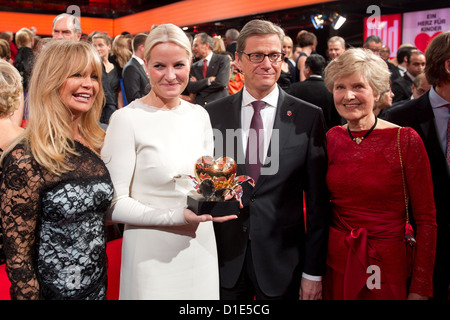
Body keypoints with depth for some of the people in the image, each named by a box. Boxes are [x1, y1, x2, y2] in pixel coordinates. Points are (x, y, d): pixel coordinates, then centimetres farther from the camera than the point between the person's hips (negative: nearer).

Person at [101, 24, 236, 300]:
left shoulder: (199, 115, 4)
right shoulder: (127, 119, -13)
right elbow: (114, 205, -15)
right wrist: (178, 216, -24)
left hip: (202, 249, 5)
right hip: (152, 255, -5)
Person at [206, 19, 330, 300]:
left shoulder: (309, 117, -6)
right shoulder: (214, 113, -1)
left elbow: (318, 201, -5)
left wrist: (313, 271, -4)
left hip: (282, 261, -1)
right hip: (224, 258, 2)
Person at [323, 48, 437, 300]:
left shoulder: (406, 140, -13)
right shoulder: (332, 139, -2)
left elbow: (426, 219, -9)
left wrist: (421, 289, -10)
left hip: (387, 268, -3)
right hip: (336, 264, 3)